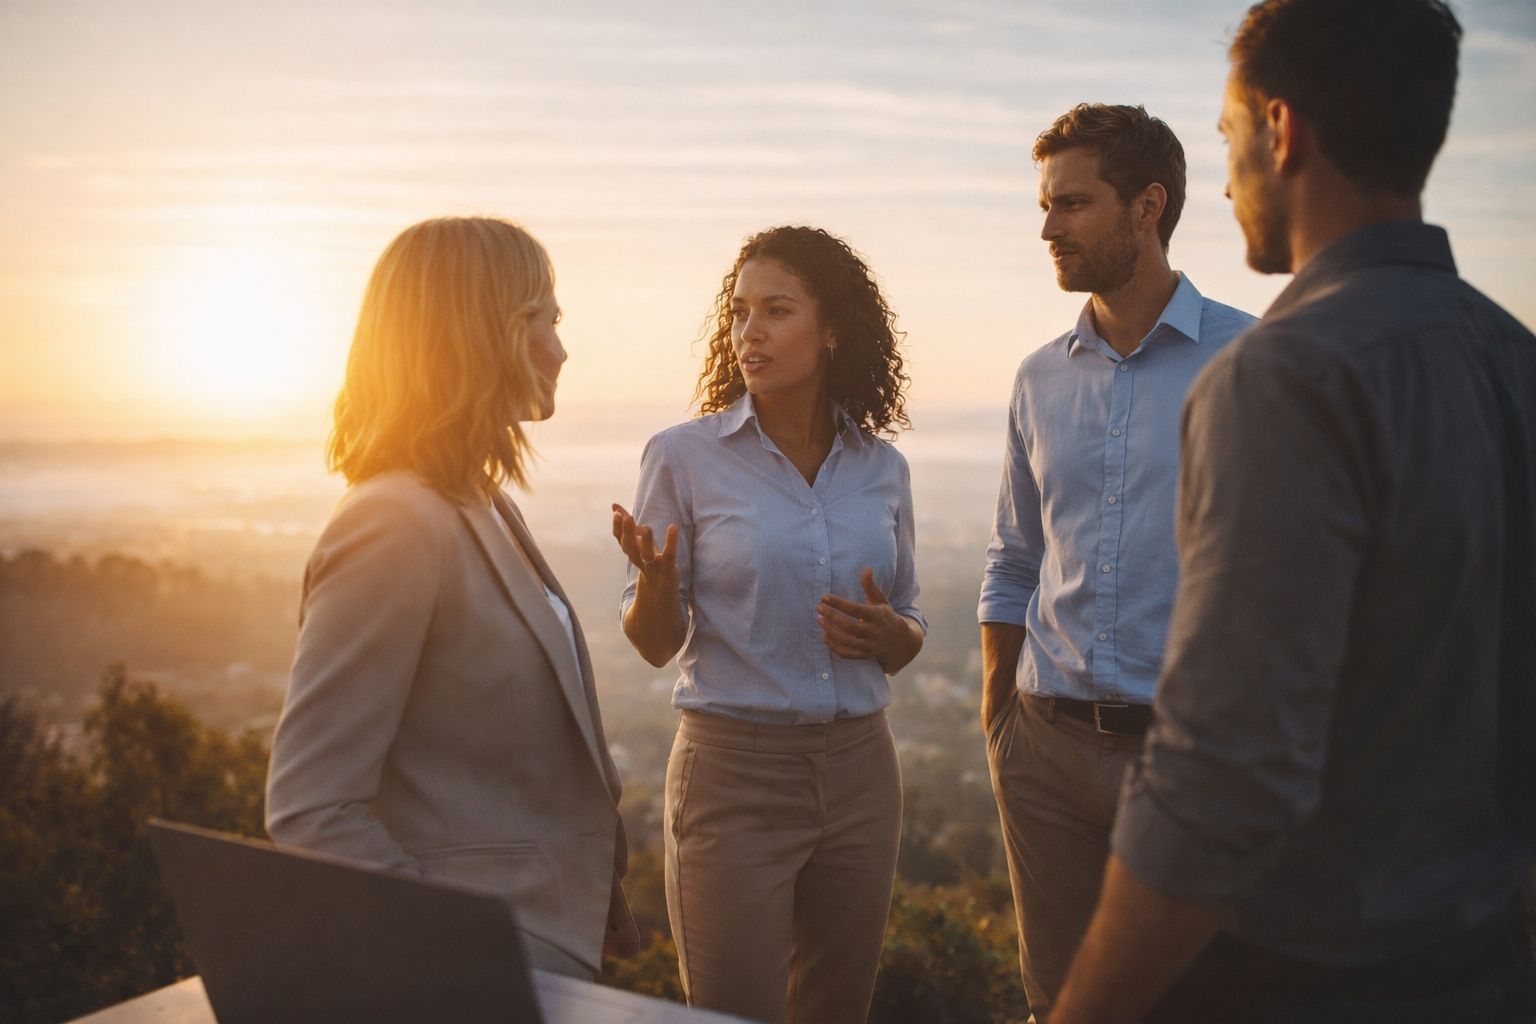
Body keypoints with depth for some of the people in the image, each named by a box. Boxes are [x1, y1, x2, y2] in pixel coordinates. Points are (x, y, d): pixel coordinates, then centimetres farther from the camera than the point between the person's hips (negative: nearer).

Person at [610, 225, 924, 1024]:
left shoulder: (881, 469, 4)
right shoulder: (683, 457, -5)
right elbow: (655, 643, -2)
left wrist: (887, 634, -9)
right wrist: (654, 576, -23)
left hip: (859, 770, 4)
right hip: (733, 770, -3)